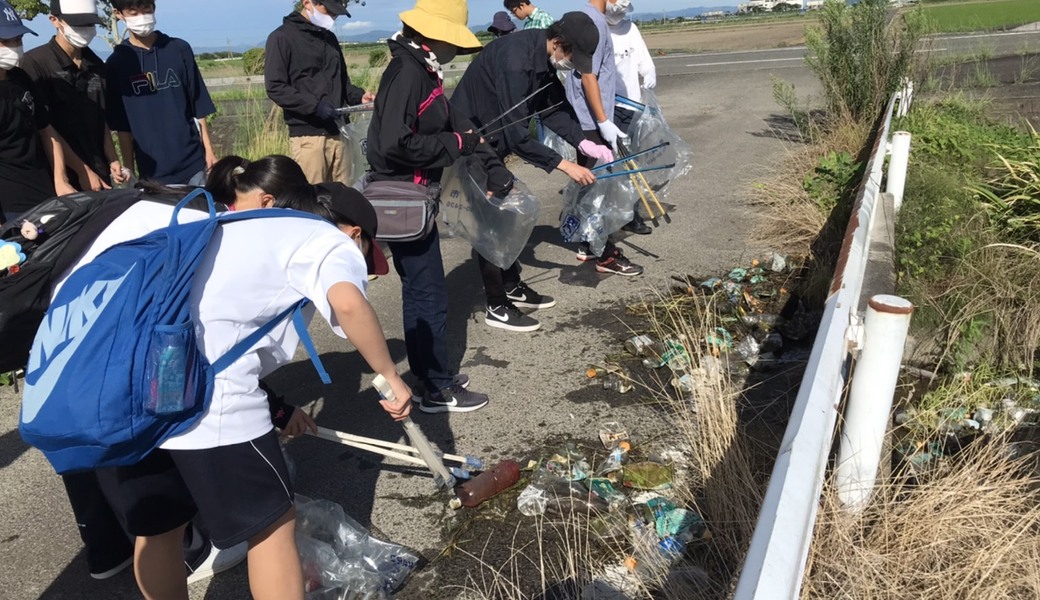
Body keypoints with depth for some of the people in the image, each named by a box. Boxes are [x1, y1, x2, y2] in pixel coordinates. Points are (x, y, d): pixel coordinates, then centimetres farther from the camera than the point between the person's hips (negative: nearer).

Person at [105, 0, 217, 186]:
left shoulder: (179, 49, 4)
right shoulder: (116, 64, 1)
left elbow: (199, 107, 6)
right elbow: (122, 127, 2)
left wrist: (209, 150, 2)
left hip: (193, 163, 1)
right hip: (152, 171, -1)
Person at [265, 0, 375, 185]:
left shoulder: (329, 38, 20)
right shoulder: (282, 37, -1)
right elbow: (275, 87, -9)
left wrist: (358, 95, 6)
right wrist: (314, 105, -19)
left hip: (337, 132, 6)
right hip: (307, 134, -6)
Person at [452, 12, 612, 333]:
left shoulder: (543, 56, -2)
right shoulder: (515, 60, -31)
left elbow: (555, 105, 5)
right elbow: (516, 132, -32)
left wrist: (584, 143, -10)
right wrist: (564, 165, -28)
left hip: (492, 141, 10)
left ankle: (512, 286, 30)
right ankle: (496, 307, 4)